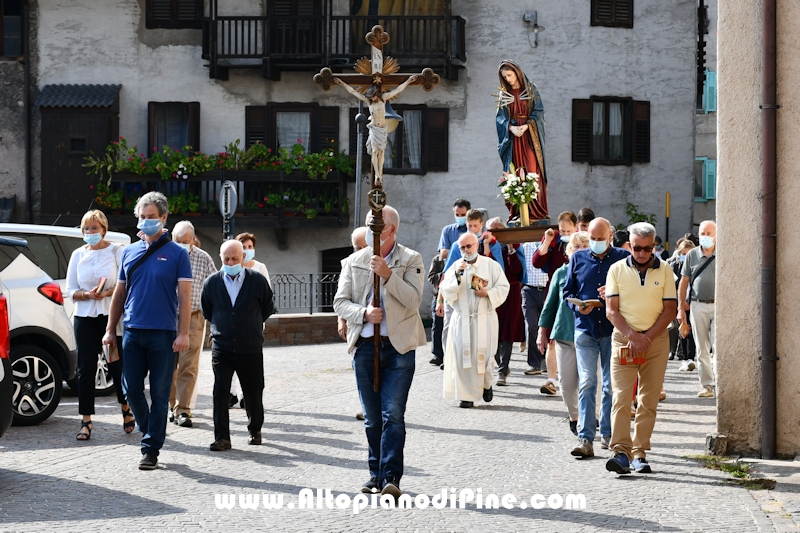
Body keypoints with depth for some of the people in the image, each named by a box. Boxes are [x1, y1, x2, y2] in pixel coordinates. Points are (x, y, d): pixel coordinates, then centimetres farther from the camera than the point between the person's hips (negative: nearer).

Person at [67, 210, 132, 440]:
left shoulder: (116, 251, 0)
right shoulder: (78, 254, 9)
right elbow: (70, 290, 8)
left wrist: (107, 292, -20)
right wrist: (87, 294, -11)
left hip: (111, 316, -3)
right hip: (85, 318, 3)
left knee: (117, 365, 2)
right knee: (86, 369, -1)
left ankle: (126, 410, 25)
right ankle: (86, 422, 1)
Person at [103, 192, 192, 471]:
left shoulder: (176, 253, 0)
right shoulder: (129, 252, 12)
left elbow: (184, 296, -4)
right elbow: (119, 293, 15)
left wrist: (183, 333, -12)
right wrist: (110, 329, 9)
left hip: (163, 333, -4)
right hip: (133, 332, 4)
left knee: (159, 393, 0)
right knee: (132, 389, 3)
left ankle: (151, 449, 5)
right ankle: (150, 430, 27)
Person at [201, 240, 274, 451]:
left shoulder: (258, 280, -4)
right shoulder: (211, 282, 0)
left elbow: (268, 308, 11)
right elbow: (206, 310, 17)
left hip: (250, 348, 0)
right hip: (221, 347, 1)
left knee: (253, 394, 9)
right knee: (220, 393, -7)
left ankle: (255, 431, 29)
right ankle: (222, 437, -4)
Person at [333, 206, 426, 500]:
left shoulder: (411, 260, 1)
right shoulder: (355, 262, 9)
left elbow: (413, 300, -10)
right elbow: (340, 302, 5)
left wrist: (387, 274, -19)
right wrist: (364, 313, -13)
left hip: (398, 346, -3)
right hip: (364, 346, 3)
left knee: (393, 414, -10)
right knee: (372, 417, 9)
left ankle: (391, 476, -10)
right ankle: (376, 473, 17)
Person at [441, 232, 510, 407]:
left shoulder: (491, 265, 3)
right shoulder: (455, 267, 6)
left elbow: (503, 287, 2)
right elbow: (446, 291, -3)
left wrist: (488, 293, -14)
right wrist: (457, 274, -16)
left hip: (485, 319, -1)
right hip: (462, 319, 1)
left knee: (484, 355, 0)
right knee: (462, 356, -6)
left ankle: (486, 384, 30)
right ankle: (466, 395, -1)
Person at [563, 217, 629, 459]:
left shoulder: (623, 258, 3)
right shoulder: (578, 259, 10)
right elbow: (567, 292, 13)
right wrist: (578, 306, -7)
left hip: (613, 329, -1)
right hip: (585, 328, 1)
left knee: (612, 385, 6)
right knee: (587, 383, -7)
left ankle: (608, 434, 18)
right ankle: (586, 439, -10)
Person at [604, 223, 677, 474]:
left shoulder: (664, 270, 5)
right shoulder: (617, 269, 4)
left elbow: (670, 309, 2)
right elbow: (611, 310, 1)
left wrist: (647, 337, -8)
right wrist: (632, 335, -13)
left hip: (656, 340, 1)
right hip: (623, 339, -1)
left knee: (649, 400, 1)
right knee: (621, 397, -12)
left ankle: (640, 453, 5)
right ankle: (621, 452, -18)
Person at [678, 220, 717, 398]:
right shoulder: (692, 255, 8)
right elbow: (684, 282, 11)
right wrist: (681, 308, 6)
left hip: (718, 304, -2)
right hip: (698, 305, 2)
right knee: (701, 348, 5)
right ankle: (707, 385, 11)